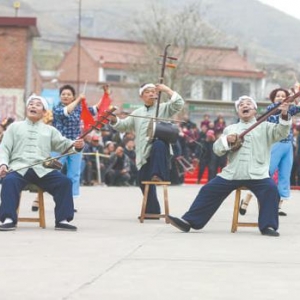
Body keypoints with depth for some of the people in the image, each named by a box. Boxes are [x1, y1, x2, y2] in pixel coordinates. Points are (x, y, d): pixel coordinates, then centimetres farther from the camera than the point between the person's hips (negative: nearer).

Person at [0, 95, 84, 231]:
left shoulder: (50, 130, 25)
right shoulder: (15, 127, 21)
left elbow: (62, 144, 13)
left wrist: (76, 144, -11)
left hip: (43, 170, 2)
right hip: (19, 168, -2)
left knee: (64, 181, -24)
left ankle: (62, 220, -22)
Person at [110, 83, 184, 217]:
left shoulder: (164, 108, 9)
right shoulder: (137, 113, 20)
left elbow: (179, 104, -7)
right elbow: (123, 126, 17)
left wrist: (167, 90, -9)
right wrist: (113, 119, -3)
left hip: (160, 150, -5)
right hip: (144, 154, 5)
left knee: (158, 145, -42)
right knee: (144, 182, 3)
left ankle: (158, 174, -41)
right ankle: (152, 210, 15)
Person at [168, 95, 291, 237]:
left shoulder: (265, 127, 11)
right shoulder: (230, 129, 20)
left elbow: (281, 132, -6)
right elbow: (217, 149, 15)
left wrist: (284, 115, -24)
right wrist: (226, 140, -6)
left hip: (258, 174, -3)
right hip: (231, 174, 3)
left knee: (270, 189, -30)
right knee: (209, 190, -2)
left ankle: (268, 225, -23)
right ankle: (188, 221, 3)